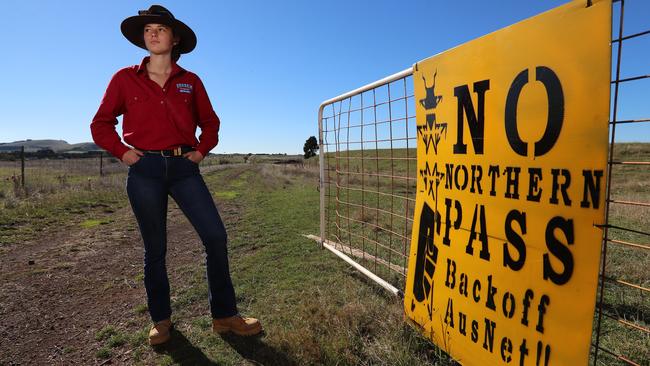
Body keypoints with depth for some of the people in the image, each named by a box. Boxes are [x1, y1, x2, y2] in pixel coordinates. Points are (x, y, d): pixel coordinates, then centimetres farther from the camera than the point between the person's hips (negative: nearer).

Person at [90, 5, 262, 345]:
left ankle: (224, 316, 6)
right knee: (155, 248, 6)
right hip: (144, 170, 0)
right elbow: (100, 124, 12)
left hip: (183, 167, 1)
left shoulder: (190, 81, 9)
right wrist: (121, 151, -2)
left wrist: (202, 150, 4)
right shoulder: (125, 79, 7)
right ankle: (161, 320, 24)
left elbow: (209, 121, 18)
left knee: (215, 236, -9)